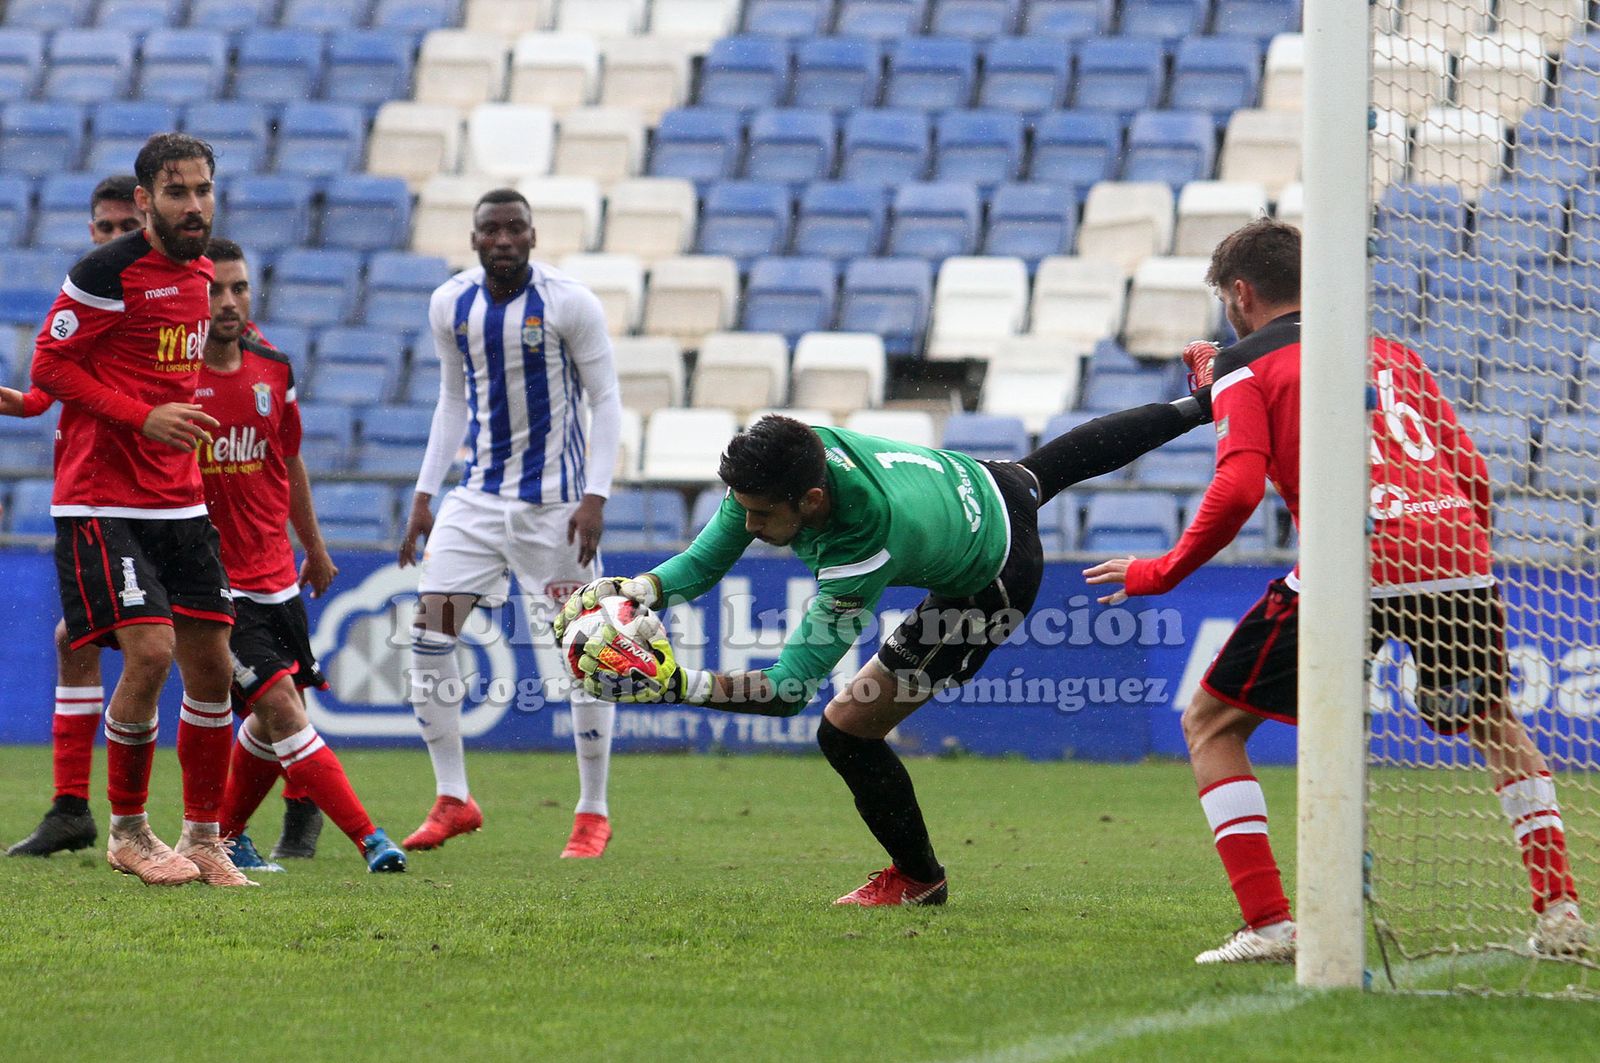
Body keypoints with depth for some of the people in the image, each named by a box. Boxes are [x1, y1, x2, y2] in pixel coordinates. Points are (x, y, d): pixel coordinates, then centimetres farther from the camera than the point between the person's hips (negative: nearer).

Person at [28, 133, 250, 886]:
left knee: (211, 663, 3)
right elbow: (48, 365, -12)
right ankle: (127, 832, 1)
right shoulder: (107, 273, -12)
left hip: (177, 502, 7)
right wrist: (144, 418, -19)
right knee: (150, 652, -16)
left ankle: (203, 837, 15)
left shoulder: (198, 273, 12)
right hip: (101, 503, -7)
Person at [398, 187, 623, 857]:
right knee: (429, 632, -5)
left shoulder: (569, 304, -10)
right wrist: (425, 493, 10)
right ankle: (453, 800, 5)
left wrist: (595, 496, -15)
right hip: (477, 496, 4)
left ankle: (593, 813, 9)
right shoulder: (451, 305, 3)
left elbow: (605, 400, -6)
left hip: (552, 501, -4)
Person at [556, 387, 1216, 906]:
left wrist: (676, 685, -55)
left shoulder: (868, 549, -47)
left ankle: (917, 876, 19)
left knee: (849, 731, -9)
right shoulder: (774, 464, -32)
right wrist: (643, 589, -40)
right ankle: (1192, 407, 68)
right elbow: (707, 559, -20)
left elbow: (788, 692, -45)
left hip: (990, 584, -7)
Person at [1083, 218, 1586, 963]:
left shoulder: (1248, 365, 11)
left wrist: (1162, 573, 5)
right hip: (1458, 557, 5)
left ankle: (1269, 925, -3)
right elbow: (1473, 473, 23)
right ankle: (1559, 908, 18)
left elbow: (1238, 488, -5)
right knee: (1494, 726, 32)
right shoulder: (1392, 353, 27)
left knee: (1211, 726, 11)